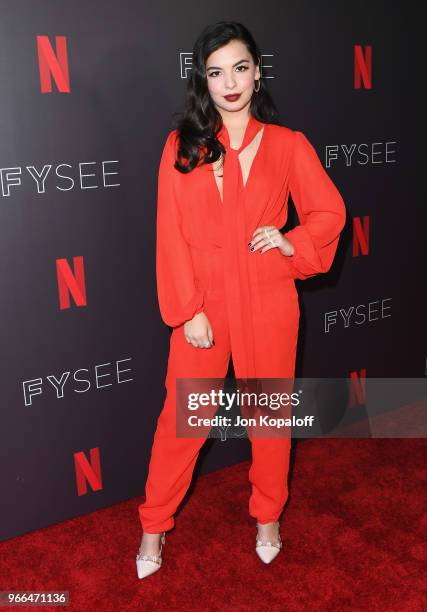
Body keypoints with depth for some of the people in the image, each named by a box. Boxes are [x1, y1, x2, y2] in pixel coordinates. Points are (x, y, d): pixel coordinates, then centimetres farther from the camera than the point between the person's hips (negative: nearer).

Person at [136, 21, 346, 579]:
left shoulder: (288, 145, 0)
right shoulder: (181, 146, -1)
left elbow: (331, 212, 7)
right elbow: (171, 235, -4)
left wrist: (290, 242, -12)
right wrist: (188, 311, -10)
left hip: (269, 304, 1)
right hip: (203, 304, 0)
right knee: (181, 418, 8)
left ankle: (268, 517, 37)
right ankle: (154, 526, 29)